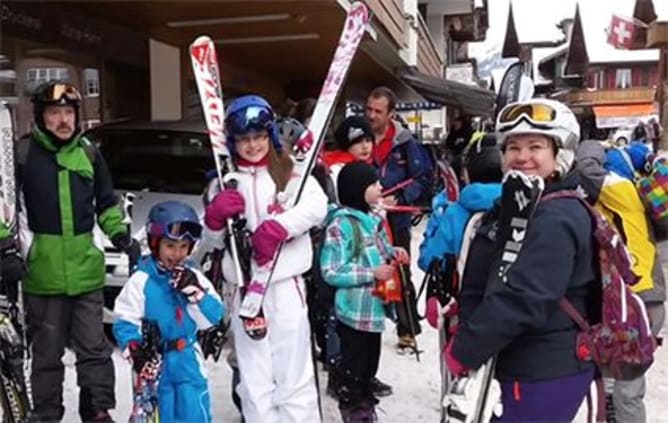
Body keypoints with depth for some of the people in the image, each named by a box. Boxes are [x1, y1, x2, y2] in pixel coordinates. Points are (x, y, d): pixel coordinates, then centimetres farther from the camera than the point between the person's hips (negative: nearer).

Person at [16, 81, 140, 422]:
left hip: (86, 267, 2)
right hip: (42, 270, -2)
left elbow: (106, 203, 18)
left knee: (94, 347, 8)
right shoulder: (22, 153, -2)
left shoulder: (88, 152, 9)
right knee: (47, 352, 9)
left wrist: (119, 234, 6)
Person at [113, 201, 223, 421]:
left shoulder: (194, 278, 0)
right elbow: (124, 322, -7)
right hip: (154, 362, -2)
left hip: (187, 361, 2)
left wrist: (194, 291, -18)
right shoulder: (141, 281, -9)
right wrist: (135, 350, -23)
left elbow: (214, 316, -5)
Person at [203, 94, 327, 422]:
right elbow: (214, 239, 11)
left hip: (286, 284, -3)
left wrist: (277, 226, -28)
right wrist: (215, 216, -10)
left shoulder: (289, 169, 2)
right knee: (255, 378, 11)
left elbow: (317, 205, -15)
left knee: (294, 376, 3)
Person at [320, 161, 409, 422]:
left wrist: (392, 253, 1)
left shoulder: (373, 218, 7)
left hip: (374, 307, 9)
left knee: (370, 363, 22)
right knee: (353, 367, 6)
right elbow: (332, 272, -23)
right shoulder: (341, 224, -20)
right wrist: (372, 274, -23)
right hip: (354, 311, -8)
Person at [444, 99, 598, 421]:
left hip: (546, 374, -10)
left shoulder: (557, 218, -21)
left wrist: (463, 351, -20)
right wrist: (465, 341, -1)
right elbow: (479, 287, 13)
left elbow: (523, 300, -29)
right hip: (522, 366, 10)